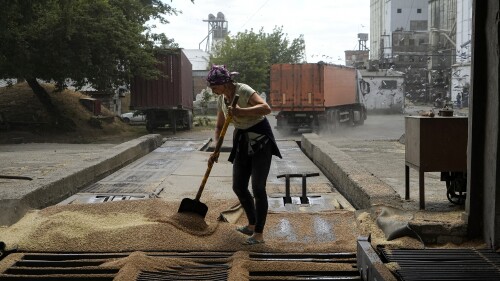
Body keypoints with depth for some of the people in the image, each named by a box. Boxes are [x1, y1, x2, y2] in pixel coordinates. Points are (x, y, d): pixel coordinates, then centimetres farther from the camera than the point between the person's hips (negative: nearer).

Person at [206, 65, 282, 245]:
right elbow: (219, 126, 12)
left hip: (261, 140, -8)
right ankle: (252, 225, 27)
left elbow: (266, 108, -36)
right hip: (242, 142, 8)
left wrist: (241, 112, -44)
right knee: (238, 186, 8)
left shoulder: (244, 91, -21)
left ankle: (259, 234, -1)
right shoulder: (222, 99, 2)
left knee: (258, 188, -9)